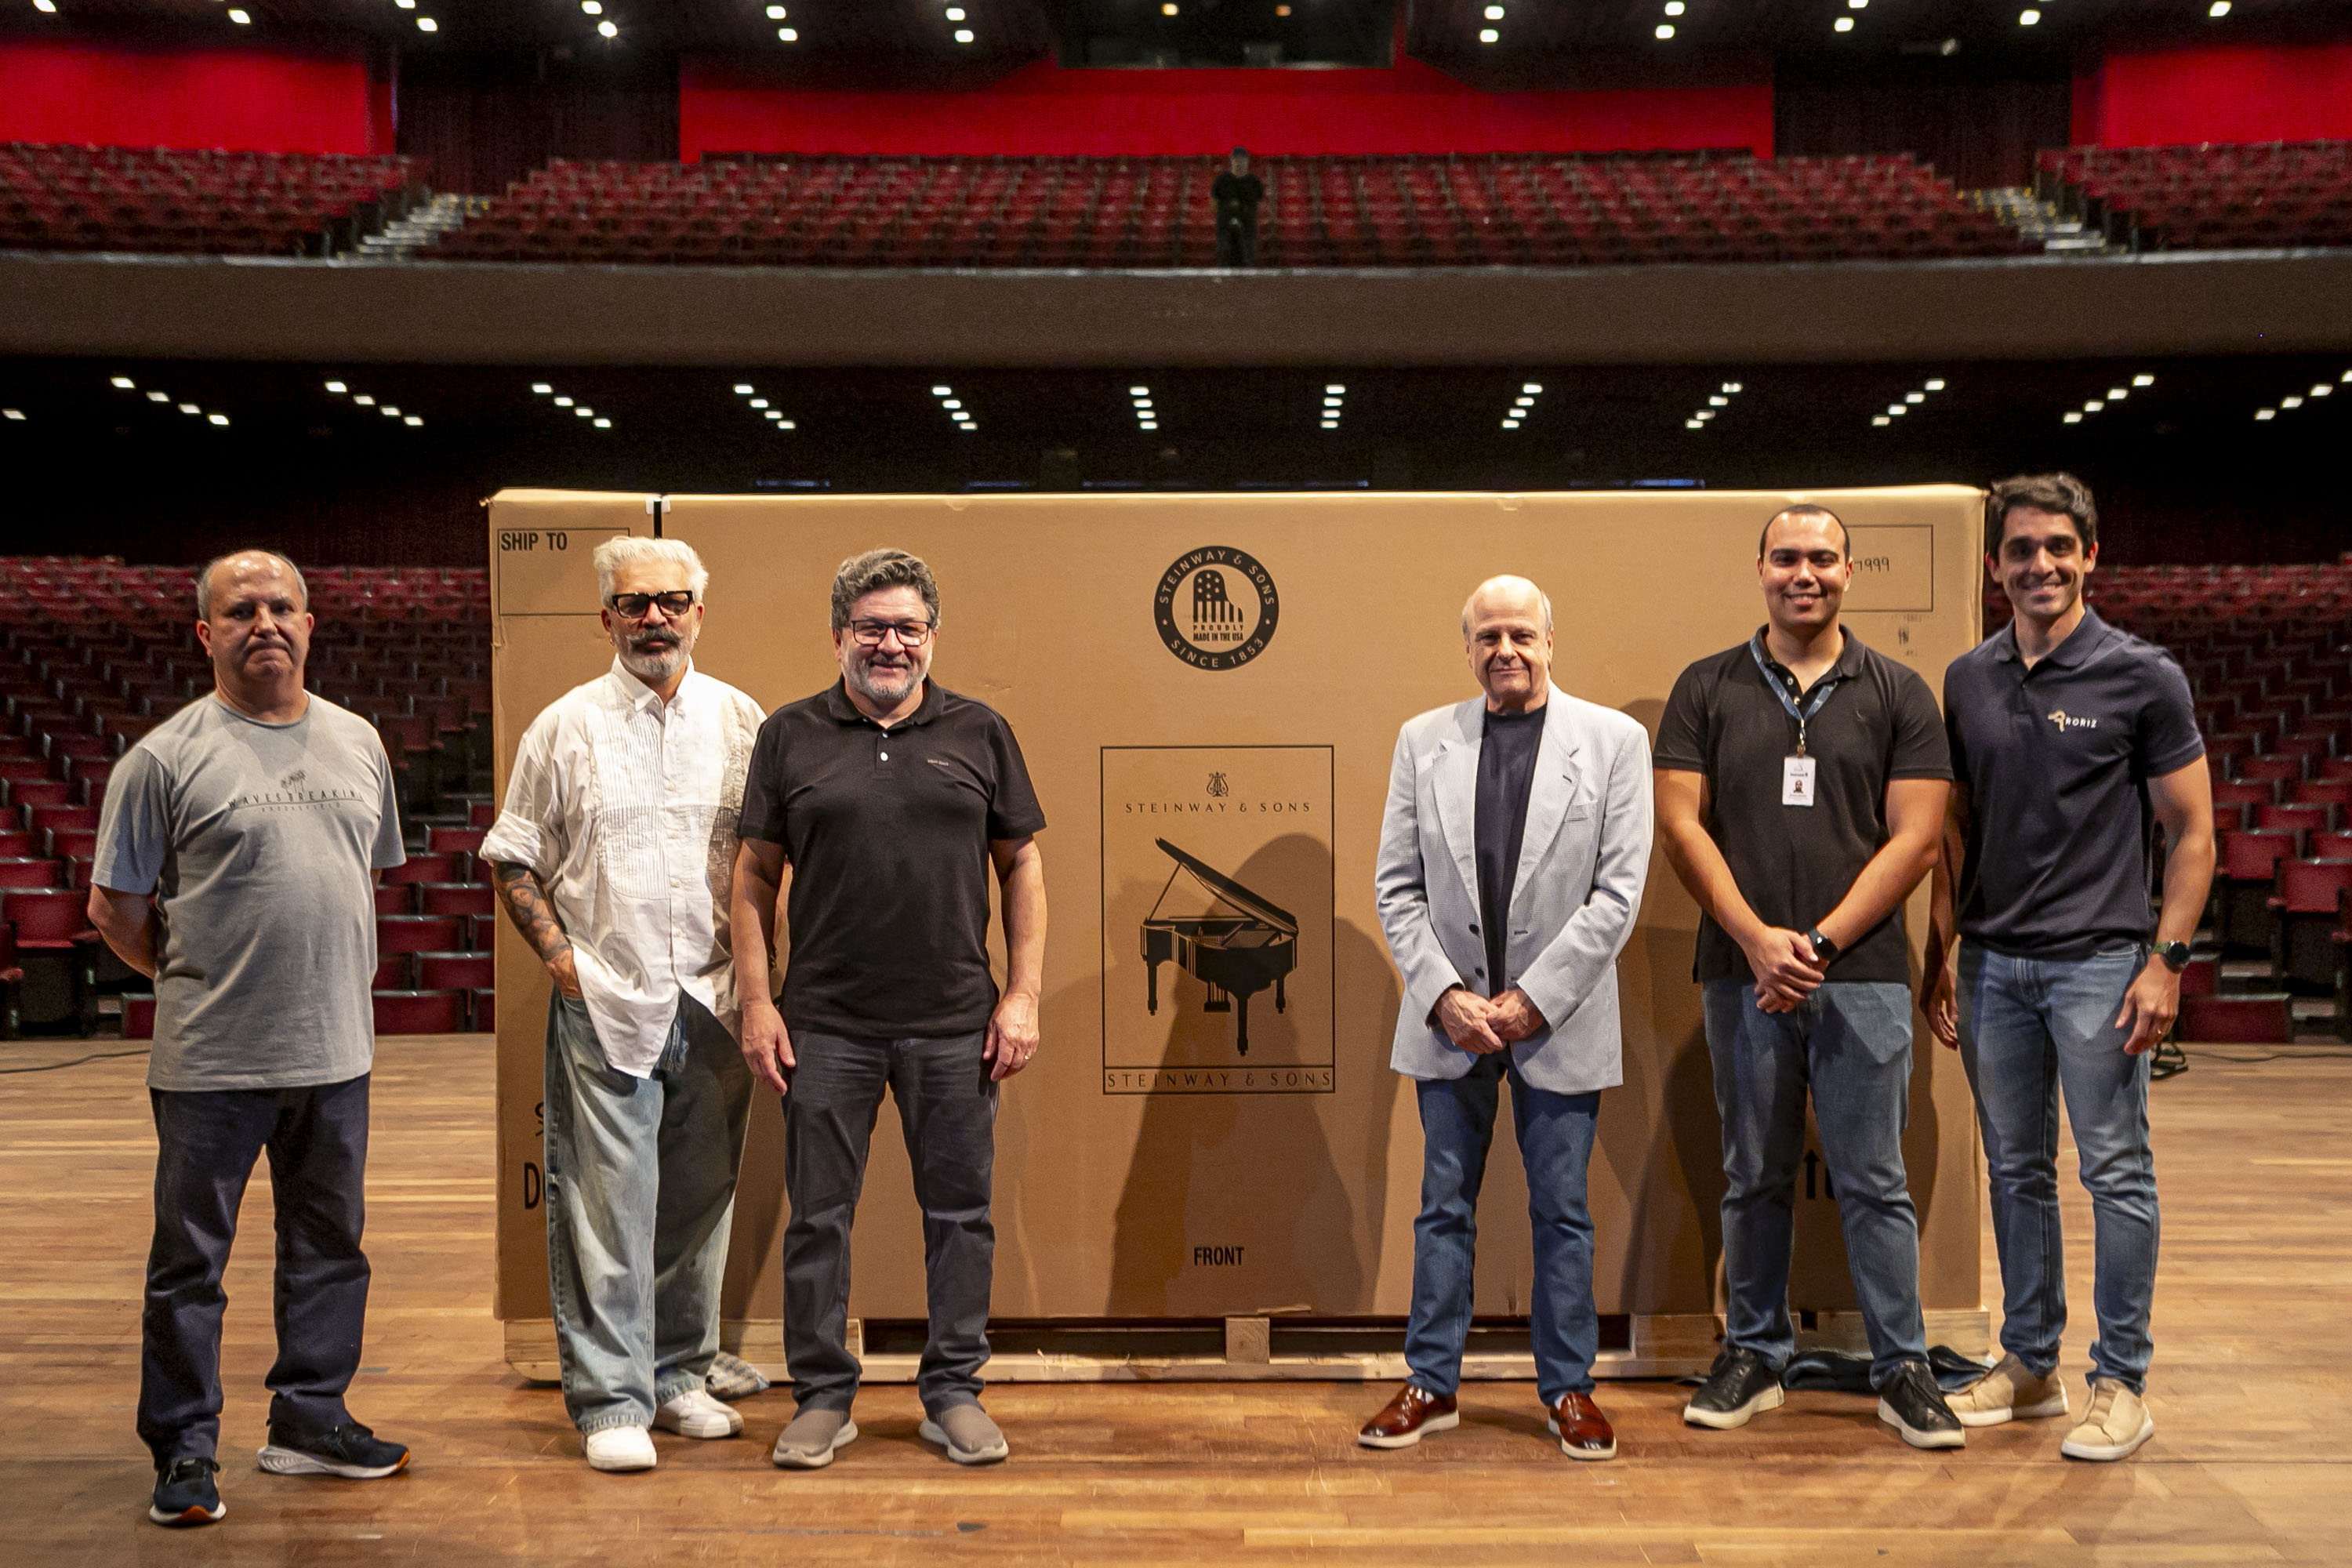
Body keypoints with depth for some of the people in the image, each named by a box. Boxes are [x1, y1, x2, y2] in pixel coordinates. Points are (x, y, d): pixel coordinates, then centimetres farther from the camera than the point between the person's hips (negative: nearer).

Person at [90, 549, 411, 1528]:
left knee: (329, 1244, 14)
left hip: (335, 1051, 5)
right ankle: (184, 1452, 18)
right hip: (211, 1061, -5)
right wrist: (194, 978, 4)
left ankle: (310, 1420, 29)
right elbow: (113, 907, -2)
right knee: (190, 1260, 4)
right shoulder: (166, 757, -6)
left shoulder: (358, 743, 10)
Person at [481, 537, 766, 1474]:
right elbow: (512, 858, 6)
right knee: (606, 1206, -2)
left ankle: (680, 1378, 25)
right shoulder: (565, 727, 2)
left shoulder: (742, 722, 7)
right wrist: (559, 956, -4)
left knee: (700, 1201, 11)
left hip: (714, 1001, 3)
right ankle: (611, 1403, 7)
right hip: (603, 1001, -2)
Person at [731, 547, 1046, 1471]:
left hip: (955, 1025, 1)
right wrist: (757, 1003, -2)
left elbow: (1022, 867, 7)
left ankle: (954, 1393, 22)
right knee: (818, 1215, 6)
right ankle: (823, 1396, 21)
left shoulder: (979, 734, 6)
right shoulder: (791, 735, 5)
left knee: (960, 1212, 8)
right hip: (826, 1024, 0)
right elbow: (755, 875, 6)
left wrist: (1023, 995, 0)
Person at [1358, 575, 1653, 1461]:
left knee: (1562, 1212, 8)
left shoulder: (1613, 740, -1)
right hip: (1449, 1018, 2)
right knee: (1444, 1206, 10)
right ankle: (1433, 1384, 22)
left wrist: (1534, 998, -12)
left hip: (1559, 1021, -1)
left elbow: (1618, 891, -6)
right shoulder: (1424, 741, 5)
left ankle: (1568, 1388, 23)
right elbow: (1396, 887, 4)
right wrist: (1444, 995, -8)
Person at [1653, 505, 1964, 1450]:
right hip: (1743, 972, 1)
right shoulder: (1708, 689, 6)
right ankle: (1754, 1356, 23)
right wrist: (1759, 940, -10)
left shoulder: (1898, 695, 5)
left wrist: (1821, 943, -9)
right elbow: (1681, 826, 0)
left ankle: (1903, 1370, 15)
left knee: (1874, 1183, 3)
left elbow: (1914, 839, -1)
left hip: (1862, 975, -1)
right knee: (1754, 1178, 10)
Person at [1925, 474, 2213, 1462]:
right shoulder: (1968, 680, 9)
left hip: (2098, 962, -4)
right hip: (1992, 963, 4)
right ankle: (2028, 1363, 25)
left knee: (2116, 1173, 2)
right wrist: (1940, 953, 9)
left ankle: (2121, 1383, 13)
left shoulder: (2142, 677, -3)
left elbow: (2191, 833, -2)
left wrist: (2167, 958, -10)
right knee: (2016, 1170, 12)